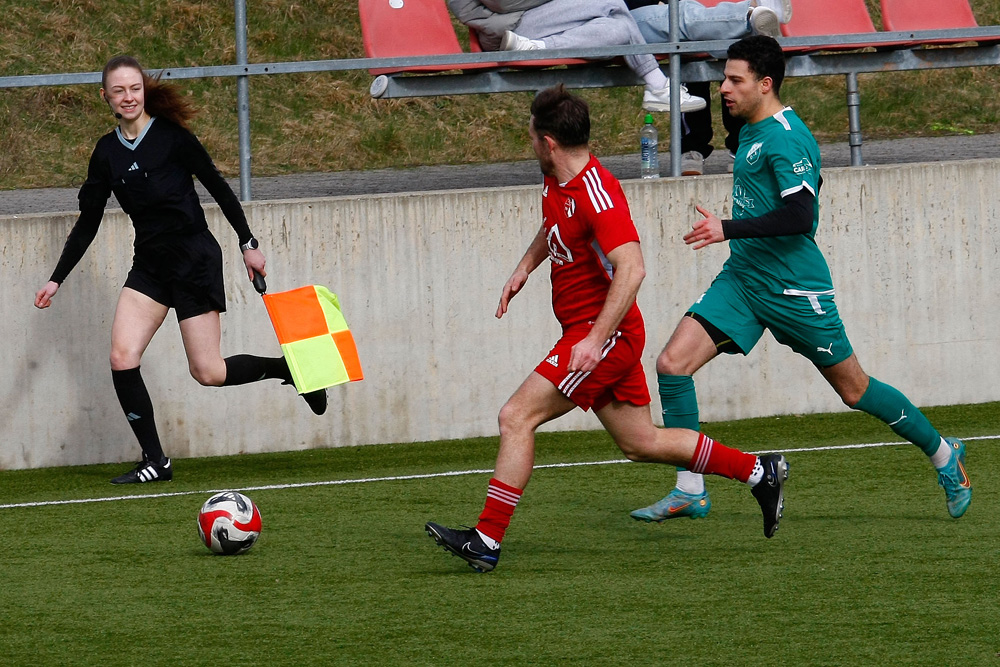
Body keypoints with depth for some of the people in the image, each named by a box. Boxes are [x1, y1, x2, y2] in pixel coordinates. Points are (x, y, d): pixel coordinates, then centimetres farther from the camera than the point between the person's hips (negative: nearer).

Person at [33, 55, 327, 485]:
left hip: (194, 257, -5)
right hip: (150, 264, 5)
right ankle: (154, 461, -3)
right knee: (122, 358, -12)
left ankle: (288, 369, 20)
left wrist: (248, 244, -4)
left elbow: (218, 188, -3)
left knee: (208, 374, -6)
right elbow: (87, 223, 11)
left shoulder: (172, 137, -9)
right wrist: (57, 279, 7)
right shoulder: (107, 152, 5)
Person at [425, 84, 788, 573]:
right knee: (641, 443, 15)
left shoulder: (598, 195, -23)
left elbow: (631, 269, -32)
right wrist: (524, 268, 16)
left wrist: (595, 340, -34)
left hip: (606, 333, -10)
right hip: (586, 331, 10)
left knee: (516, 418, -13)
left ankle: (486, 541, -12)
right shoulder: (555, 182, 6)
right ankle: (760, 473, 23)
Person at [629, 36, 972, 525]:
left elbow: (799, 215, -28)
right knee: (672, 364, -9)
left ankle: (943, 454, 26)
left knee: (853, 389, 4)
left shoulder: (786, 139, -17)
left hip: (793, 289, -8)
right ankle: (690, 491, -4)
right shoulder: (752, 132, 12)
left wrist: (728, 229, -31)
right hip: (742, 279, 8)